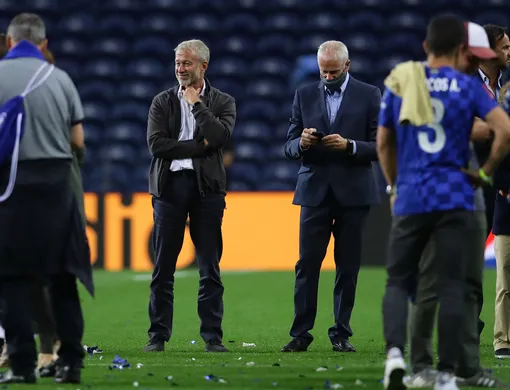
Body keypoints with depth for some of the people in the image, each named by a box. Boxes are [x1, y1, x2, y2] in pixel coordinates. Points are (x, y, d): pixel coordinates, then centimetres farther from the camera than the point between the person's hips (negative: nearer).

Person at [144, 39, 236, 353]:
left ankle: (213, 336, 4)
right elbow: (157, 144, -3)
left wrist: (196, 103, -5)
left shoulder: (223, 102, 8)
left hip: (206, 186, -1)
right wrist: (199, 146, -8)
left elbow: (220, 136, -11)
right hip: (170, 185, 1)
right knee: (163, 268, 0)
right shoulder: (163, 102, 10)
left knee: (210, 268, 0)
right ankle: (158, 336, 4)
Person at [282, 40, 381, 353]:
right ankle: (301, 333, -2)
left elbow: (380, 147, -1)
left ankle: (342, 333, 7)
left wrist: (349, 145, -18)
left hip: (353, 193, -1)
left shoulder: (369, 96, 3)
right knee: (307, 264, -4)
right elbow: (289, 147, 9)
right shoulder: (305, 95, 9)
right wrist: (301, 144, -14)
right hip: (315, 190, 1)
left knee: (348, 266, 2)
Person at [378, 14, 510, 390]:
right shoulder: (467, 86, 0)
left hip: (410, 199, 2)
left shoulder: (399, 84, 7)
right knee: (452, 287, 3)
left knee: (398, 280, 9)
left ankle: (395, 350, -16)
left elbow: (383, 143, 13)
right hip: (455, 199, -2)